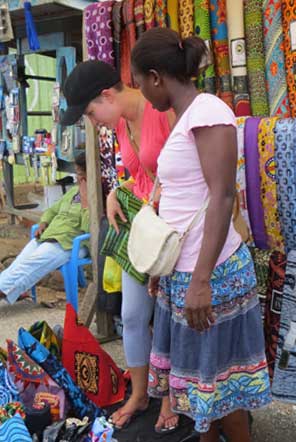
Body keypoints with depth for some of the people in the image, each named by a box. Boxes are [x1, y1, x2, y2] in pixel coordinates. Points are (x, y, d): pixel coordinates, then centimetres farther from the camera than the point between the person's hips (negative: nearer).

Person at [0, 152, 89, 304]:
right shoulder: (73, 190, 19)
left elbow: (88, 227, -22)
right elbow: (53, 210, 28)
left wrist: (85, 198, -19)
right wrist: (43, 224, 8)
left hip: (70, 244, -8)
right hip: (48, 236, 8)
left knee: (32, 263, -24)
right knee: (21, 260, -12)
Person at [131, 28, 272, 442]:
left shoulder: (207, 109, -16)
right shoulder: (186, 118, 11)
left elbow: (222, 198, -21)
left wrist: (201, 280, -23)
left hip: (211, 273, -9)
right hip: (184, 270, 9)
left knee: (217, 372, 6)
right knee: (198, 366, 19)